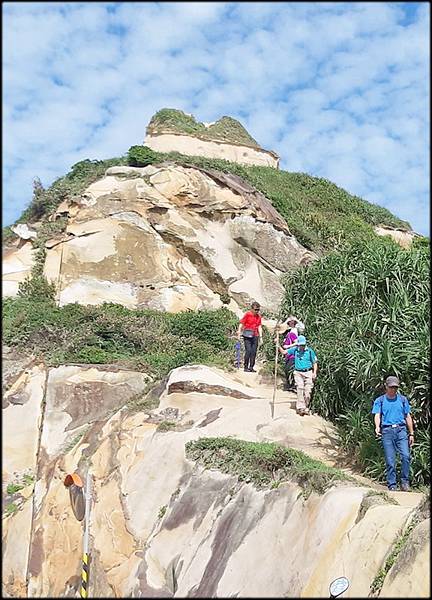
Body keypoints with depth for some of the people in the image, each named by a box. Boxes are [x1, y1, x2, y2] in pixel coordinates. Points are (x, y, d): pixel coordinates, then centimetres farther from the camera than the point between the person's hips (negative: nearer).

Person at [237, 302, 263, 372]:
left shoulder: (258, 316, 10)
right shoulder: (247, 314, -5)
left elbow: (259, 326, 16)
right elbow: (241, 323, -3)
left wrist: (260, 336, 12)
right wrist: (239, 333, -8)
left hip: (255, 336, 5)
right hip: (247, 335, -5)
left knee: (254, 352, 3)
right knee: (248, 351, -12)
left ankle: (251, 367, 10)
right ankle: (246, 367, -3)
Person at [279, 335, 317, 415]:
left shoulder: (310, 351, -1)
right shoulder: (295, 350, 5)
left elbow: (315, 363, 3)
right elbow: (284, 352, 10)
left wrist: (314, 373, -6)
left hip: (308, 372, -1)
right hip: (298, 373, 1)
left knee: (308, 391, -1)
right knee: (300, 389, -11)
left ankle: (306, 407, 15)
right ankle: (301, 407, -10)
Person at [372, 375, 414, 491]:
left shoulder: (402, 399, 15)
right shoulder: (380, 400, 9)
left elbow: (408, 417, 17)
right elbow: (377, 415, -2)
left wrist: (411, 433, 12)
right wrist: (377, 427, -22)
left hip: (401, 430, 1)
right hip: (387, 431, -1)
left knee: (405, 456, -16)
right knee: (390, 460, -2)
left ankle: (405, 482, -4)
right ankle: (391, 485, 4)